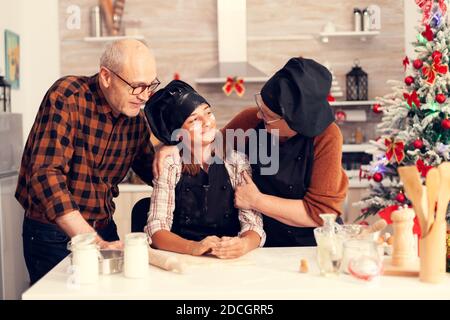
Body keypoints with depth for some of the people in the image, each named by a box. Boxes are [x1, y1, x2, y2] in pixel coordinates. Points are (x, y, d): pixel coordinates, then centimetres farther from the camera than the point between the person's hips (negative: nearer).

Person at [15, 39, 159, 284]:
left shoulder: (136, 115, 0)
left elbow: (150, 170, 11)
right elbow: (46, 175, -28)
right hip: (53, 233, -5)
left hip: (104, 229, 6)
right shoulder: (66, 97, -19)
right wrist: (95, 242, -35)